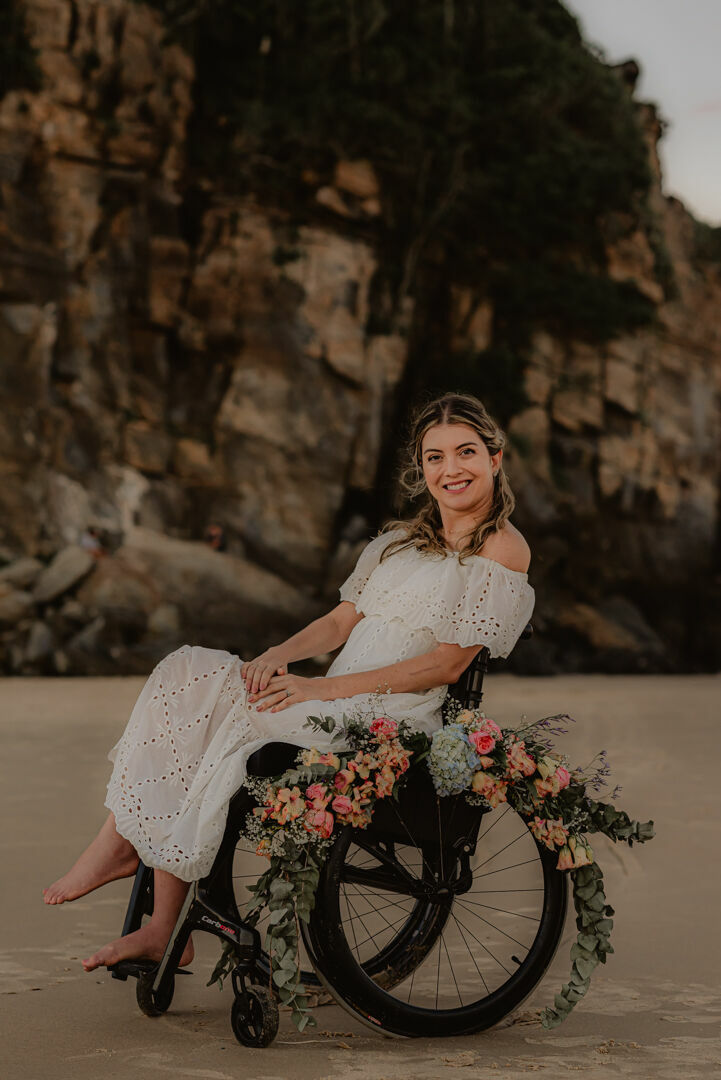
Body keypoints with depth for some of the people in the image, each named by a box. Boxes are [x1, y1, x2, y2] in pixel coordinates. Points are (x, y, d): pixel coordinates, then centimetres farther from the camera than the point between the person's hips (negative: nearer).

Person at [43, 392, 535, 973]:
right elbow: (342, 620, 16)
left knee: (240, 719, -26)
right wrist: (278, 655, -6)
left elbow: (446, 664, -11)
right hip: (337, 702, 7)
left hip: (397, 717, -7)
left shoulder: (504, 548, -4)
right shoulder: (408, 537, 20)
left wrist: (322, 688, -15)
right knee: (189, 672, -13)